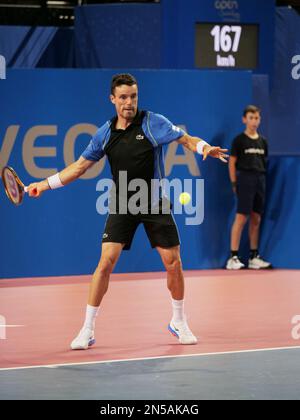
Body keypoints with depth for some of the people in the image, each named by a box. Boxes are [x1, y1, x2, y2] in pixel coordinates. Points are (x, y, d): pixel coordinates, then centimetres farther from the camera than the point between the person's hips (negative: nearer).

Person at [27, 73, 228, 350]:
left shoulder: (152, 123, -7)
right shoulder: (106, 133, 2)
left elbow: (186, 139, -11)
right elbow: (81, 165, 11)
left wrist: (204, 147, -34)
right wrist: (46, 184, 5)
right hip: (122, 207, 1)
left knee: (173, 262, -1)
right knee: (106, 262, -11)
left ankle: (179, 322, 21)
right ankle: (87, 330, -3)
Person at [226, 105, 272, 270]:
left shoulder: (262, 141, 13)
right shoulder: (239, 140, -3)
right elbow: (232, 162, -3)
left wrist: (263, 179, 9)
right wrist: (234, 183, -7)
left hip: (260, 180, 6)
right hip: (245, 178, -6)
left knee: (256, 219, 9)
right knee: (241, 218, -10)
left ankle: (254, 257, 14)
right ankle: (233, 258, -10)